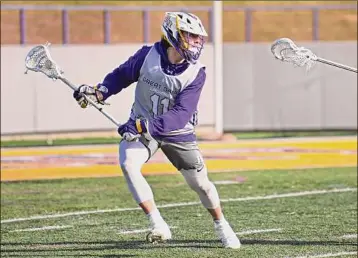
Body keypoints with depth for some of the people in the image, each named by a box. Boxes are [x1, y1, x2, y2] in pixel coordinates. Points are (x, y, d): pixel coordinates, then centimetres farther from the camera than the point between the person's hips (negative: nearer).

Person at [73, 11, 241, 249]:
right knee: (128, 164, -27)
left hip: (178, 132, 0)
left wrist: (143, 126, -38)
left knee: (200, 183, 4)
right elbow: (122, 75, 2)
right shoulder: (147, 56, -16)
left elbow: (180, 116, -28)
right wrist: (99, 92, -16)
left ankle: (221, 225, 34)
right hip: (141, 126, 0)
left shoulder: (196, 74, -20)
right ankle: (159, 226, -22)